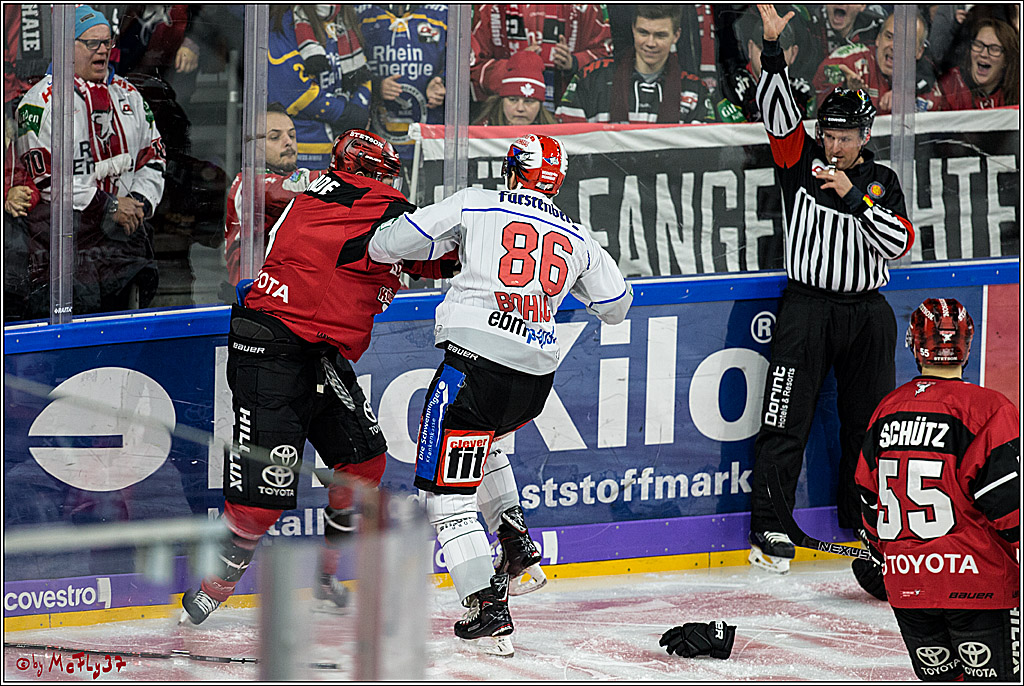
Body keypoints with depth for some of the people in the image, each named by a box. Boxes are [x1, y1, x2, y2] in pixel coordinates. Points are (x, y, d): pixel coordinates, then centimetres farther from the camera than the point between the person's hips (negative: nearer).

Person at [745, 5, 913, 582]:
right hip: (808, 306, -2)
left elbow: (899, 244, -9)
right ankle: (771, 532, -1)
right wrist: (773, 47, -25)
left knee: (869, 425, 8)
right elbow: (778, 108, -13)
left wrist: (855, 197, -18)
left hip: (868, 314, 2)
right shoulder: (802, 161, 1)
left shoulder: (882, 183, 4)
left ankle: (865, 528, 19)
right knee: (786, 423, -6)